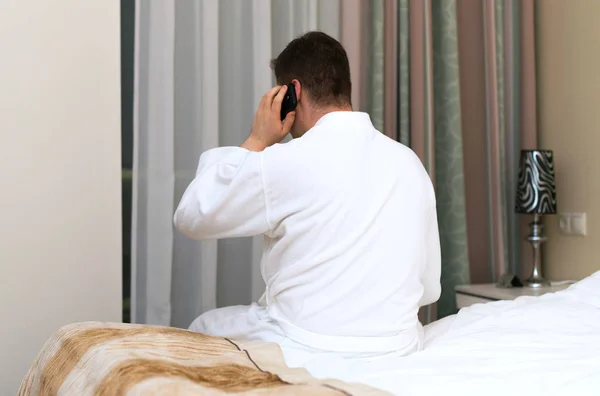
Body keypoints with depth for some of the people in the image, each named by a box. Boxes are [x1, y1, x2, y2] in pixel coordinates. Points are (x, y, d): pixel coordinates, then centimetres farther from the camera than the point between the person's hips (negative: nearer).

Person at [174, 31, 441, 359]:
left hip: (308, 348, -6)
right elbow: (429, 287, 5)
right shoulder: (409, 162, 0)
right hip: (397, 345, 6)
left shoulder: (286, 162, -16)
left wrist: (256, 142, 1)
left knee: (203, 328, 23)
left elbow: (191, 217, -2)